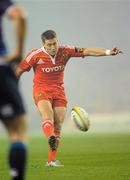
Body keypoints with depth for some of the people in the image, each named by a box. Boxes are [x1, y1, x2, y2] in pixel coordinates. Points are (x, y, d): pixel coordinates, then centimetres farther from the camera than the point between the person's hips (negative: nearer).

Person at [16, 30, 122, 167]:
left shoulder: (65, 51, -5)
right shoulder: (35, 55, -11)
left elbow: (87, 51, -10)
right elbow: (19, 71, -2)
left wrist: (108, 52, -21)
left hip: (58, 90, 3)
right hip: (41, 90, -3)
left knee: (58, 126, -2)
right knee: (47, 115, -31)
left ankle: (51, 160, 3)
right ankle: (51, 138, -59)